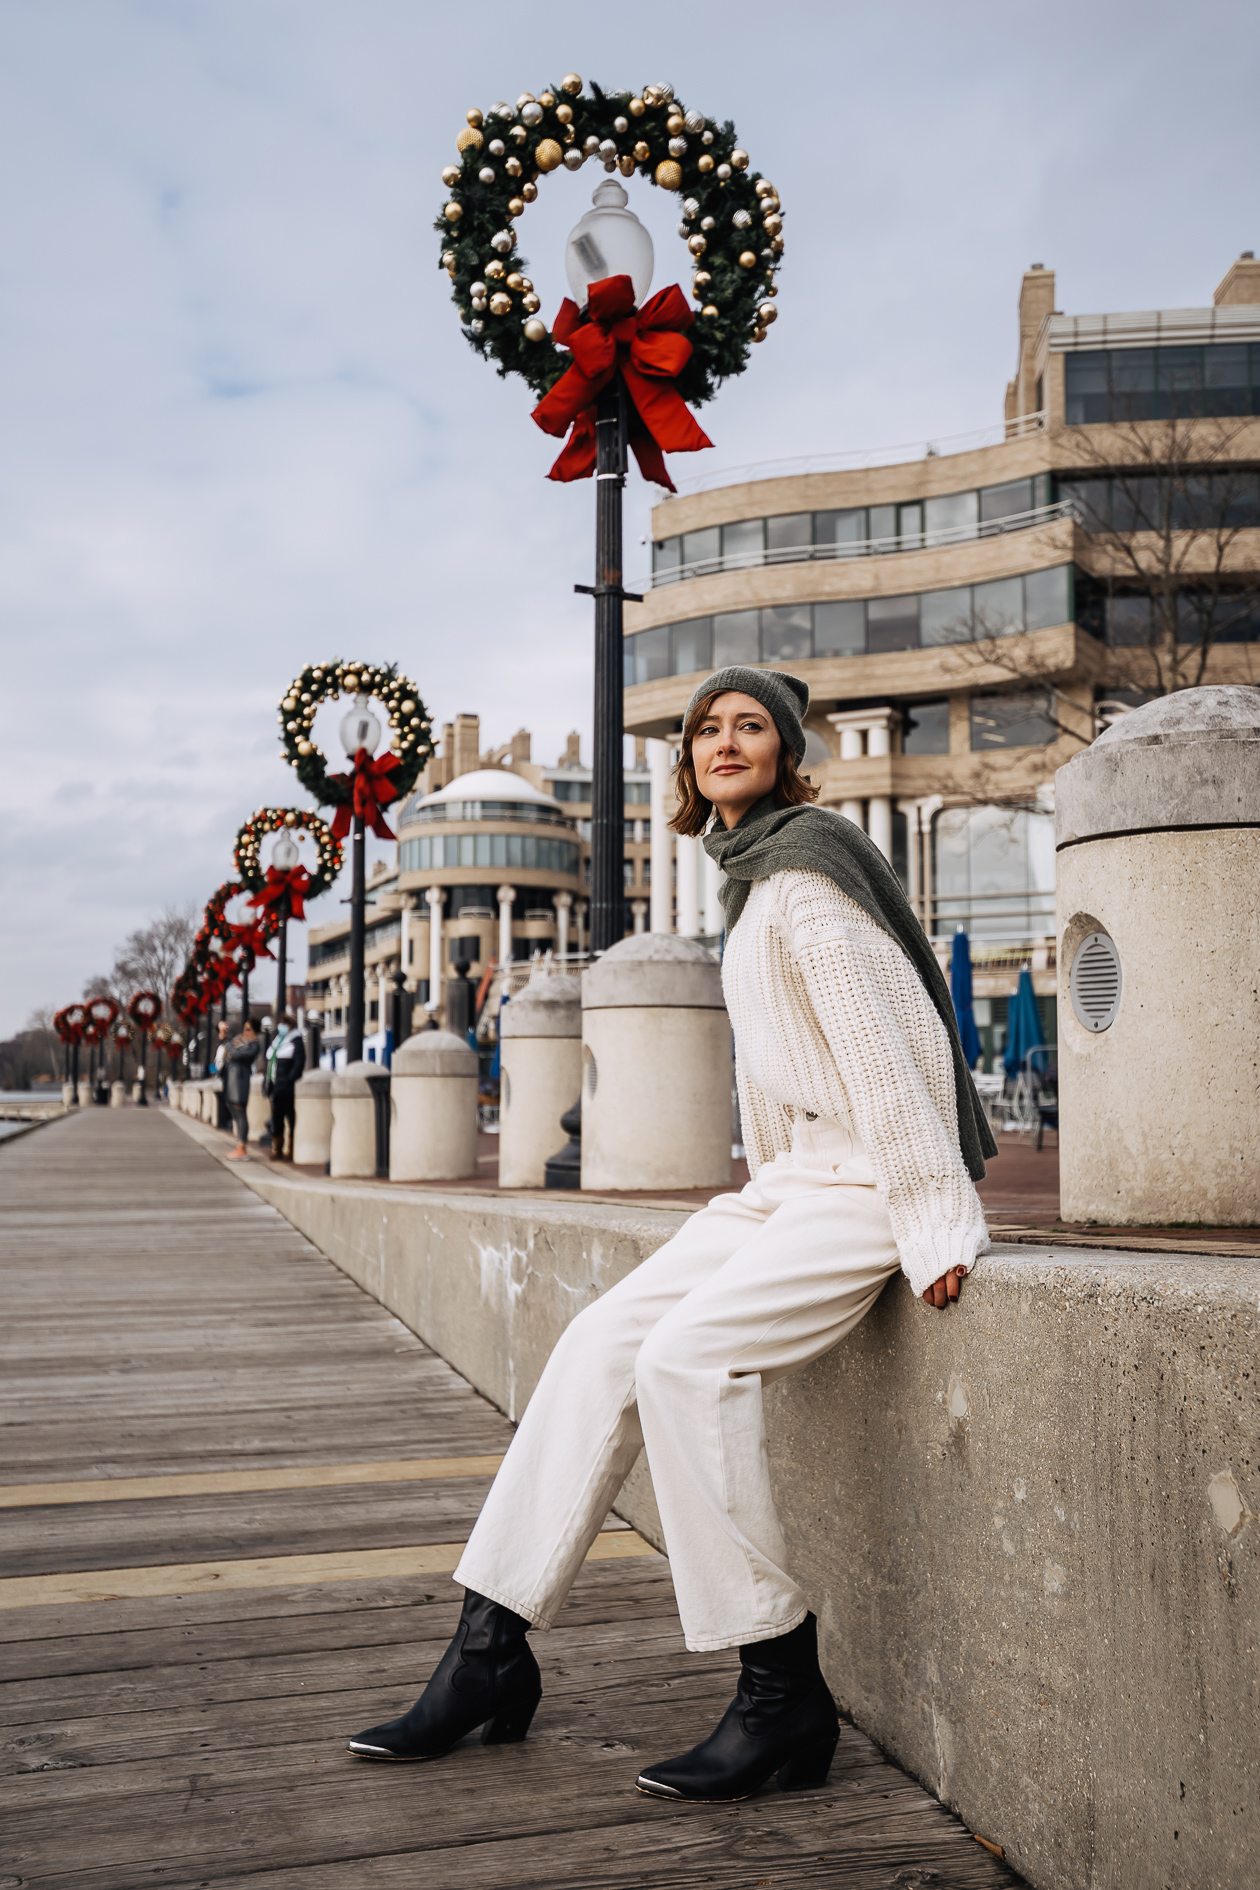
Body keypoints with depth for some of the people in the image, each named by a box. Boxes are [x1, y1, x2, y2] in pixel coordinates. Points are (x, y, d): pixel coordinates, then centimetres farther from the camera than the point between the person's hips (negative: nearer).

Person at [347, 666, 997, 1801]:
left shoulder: (801, 869, -13)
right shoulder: (753, 869, 18)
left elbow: (883, 1047, -18)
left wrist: (935, 1226, -20)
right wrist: (773, 1191, 17)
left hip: (870, 1179, -9)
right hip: (796, 1176, 9)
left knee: (686, 1357, -25)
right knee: (602, 1342, -4)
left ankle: (783, 1694, -13)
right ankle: (490, 1650, 1)